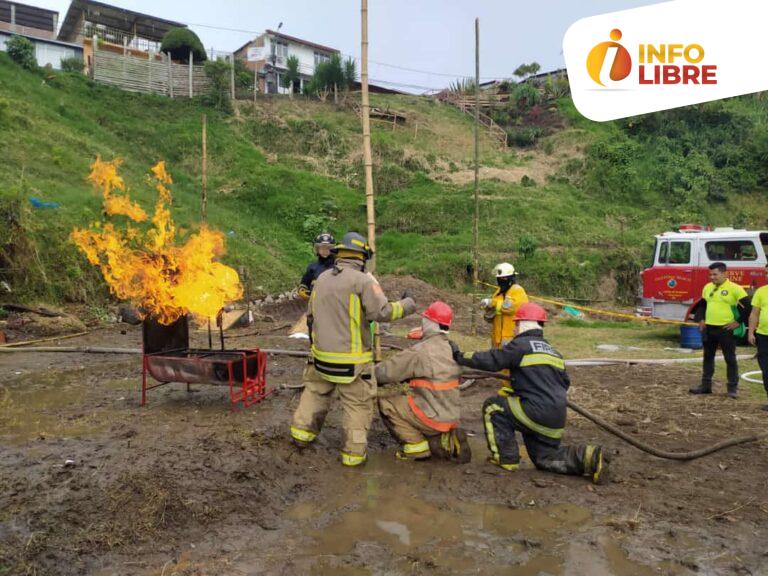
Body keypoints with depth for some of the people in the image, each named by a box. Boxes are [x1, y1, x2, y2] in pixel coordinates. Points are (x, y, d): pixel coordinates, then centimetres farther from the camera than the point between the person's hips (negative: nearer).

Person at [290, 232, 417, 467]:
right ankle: (354, 453, 12)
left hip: (321, 355, 6)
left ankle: (302, 432, 33)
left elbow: (311, 314, 16)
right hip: (351, 360, -6)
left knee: (315, 391, 26)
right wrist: (406, 305, -2)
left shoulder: (322, 278, 7)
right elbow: (382, 312, -19)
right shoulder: (363, 280, -14)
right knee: (357, 404, 7)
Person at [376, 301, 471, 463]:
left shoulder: (420, 351, -18)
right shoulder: (452, 349, 2)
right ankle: (448, 442, 11)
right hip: (452, 416, 7)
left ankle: (416, 446, 6)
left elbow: (386, 372, -12)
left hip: (433, 418, -7)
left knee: (386, 403, 2)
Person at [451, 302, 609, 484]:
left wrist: (460, 356, -2)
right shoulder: (552, 351, 18)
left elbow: (491, 361, -11)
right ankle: (589, 457, 4)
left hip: (537, 413, -8)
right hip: (557, 419, 8)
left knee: (492, 407, 7)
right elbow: (565, 382, 23)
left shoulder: (521, 345, -6)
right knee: (546, 458, 22)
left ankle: (506, 459, 10)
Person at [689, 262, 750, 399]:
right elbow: (702, 305, 20)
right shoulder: (707, 287, 9)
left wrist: (738, 322, -11)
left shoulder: (734, 288, -10)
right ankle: (706, 385, 22)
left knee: (730, 359, 3)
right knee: (708, 357, 13)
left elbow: (747, 306, -10)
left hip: (726, 330, -6)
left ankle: (733, 388, 12)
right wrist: (700, 319, 9)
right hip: (709, 329, 6)